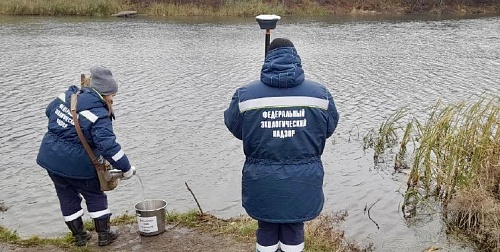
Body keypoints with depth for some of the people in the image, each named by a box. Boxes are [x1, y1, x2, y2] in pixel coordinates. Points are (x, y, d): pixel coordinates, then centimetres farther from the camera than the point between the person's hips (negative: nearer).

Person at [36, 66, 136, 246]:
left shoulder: (68, 95, 0)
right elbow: (108, 145, -29)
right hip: (76, 164, -6)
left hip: (49, 156, 7)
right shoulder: (99, 115, -22)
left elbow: (49, 111, 19)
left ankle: (79, 235, 34)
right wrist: (126, 168, -22)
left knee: (67, 197, 20)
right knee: (95, 196, 16)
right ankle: (104, 235, 24)